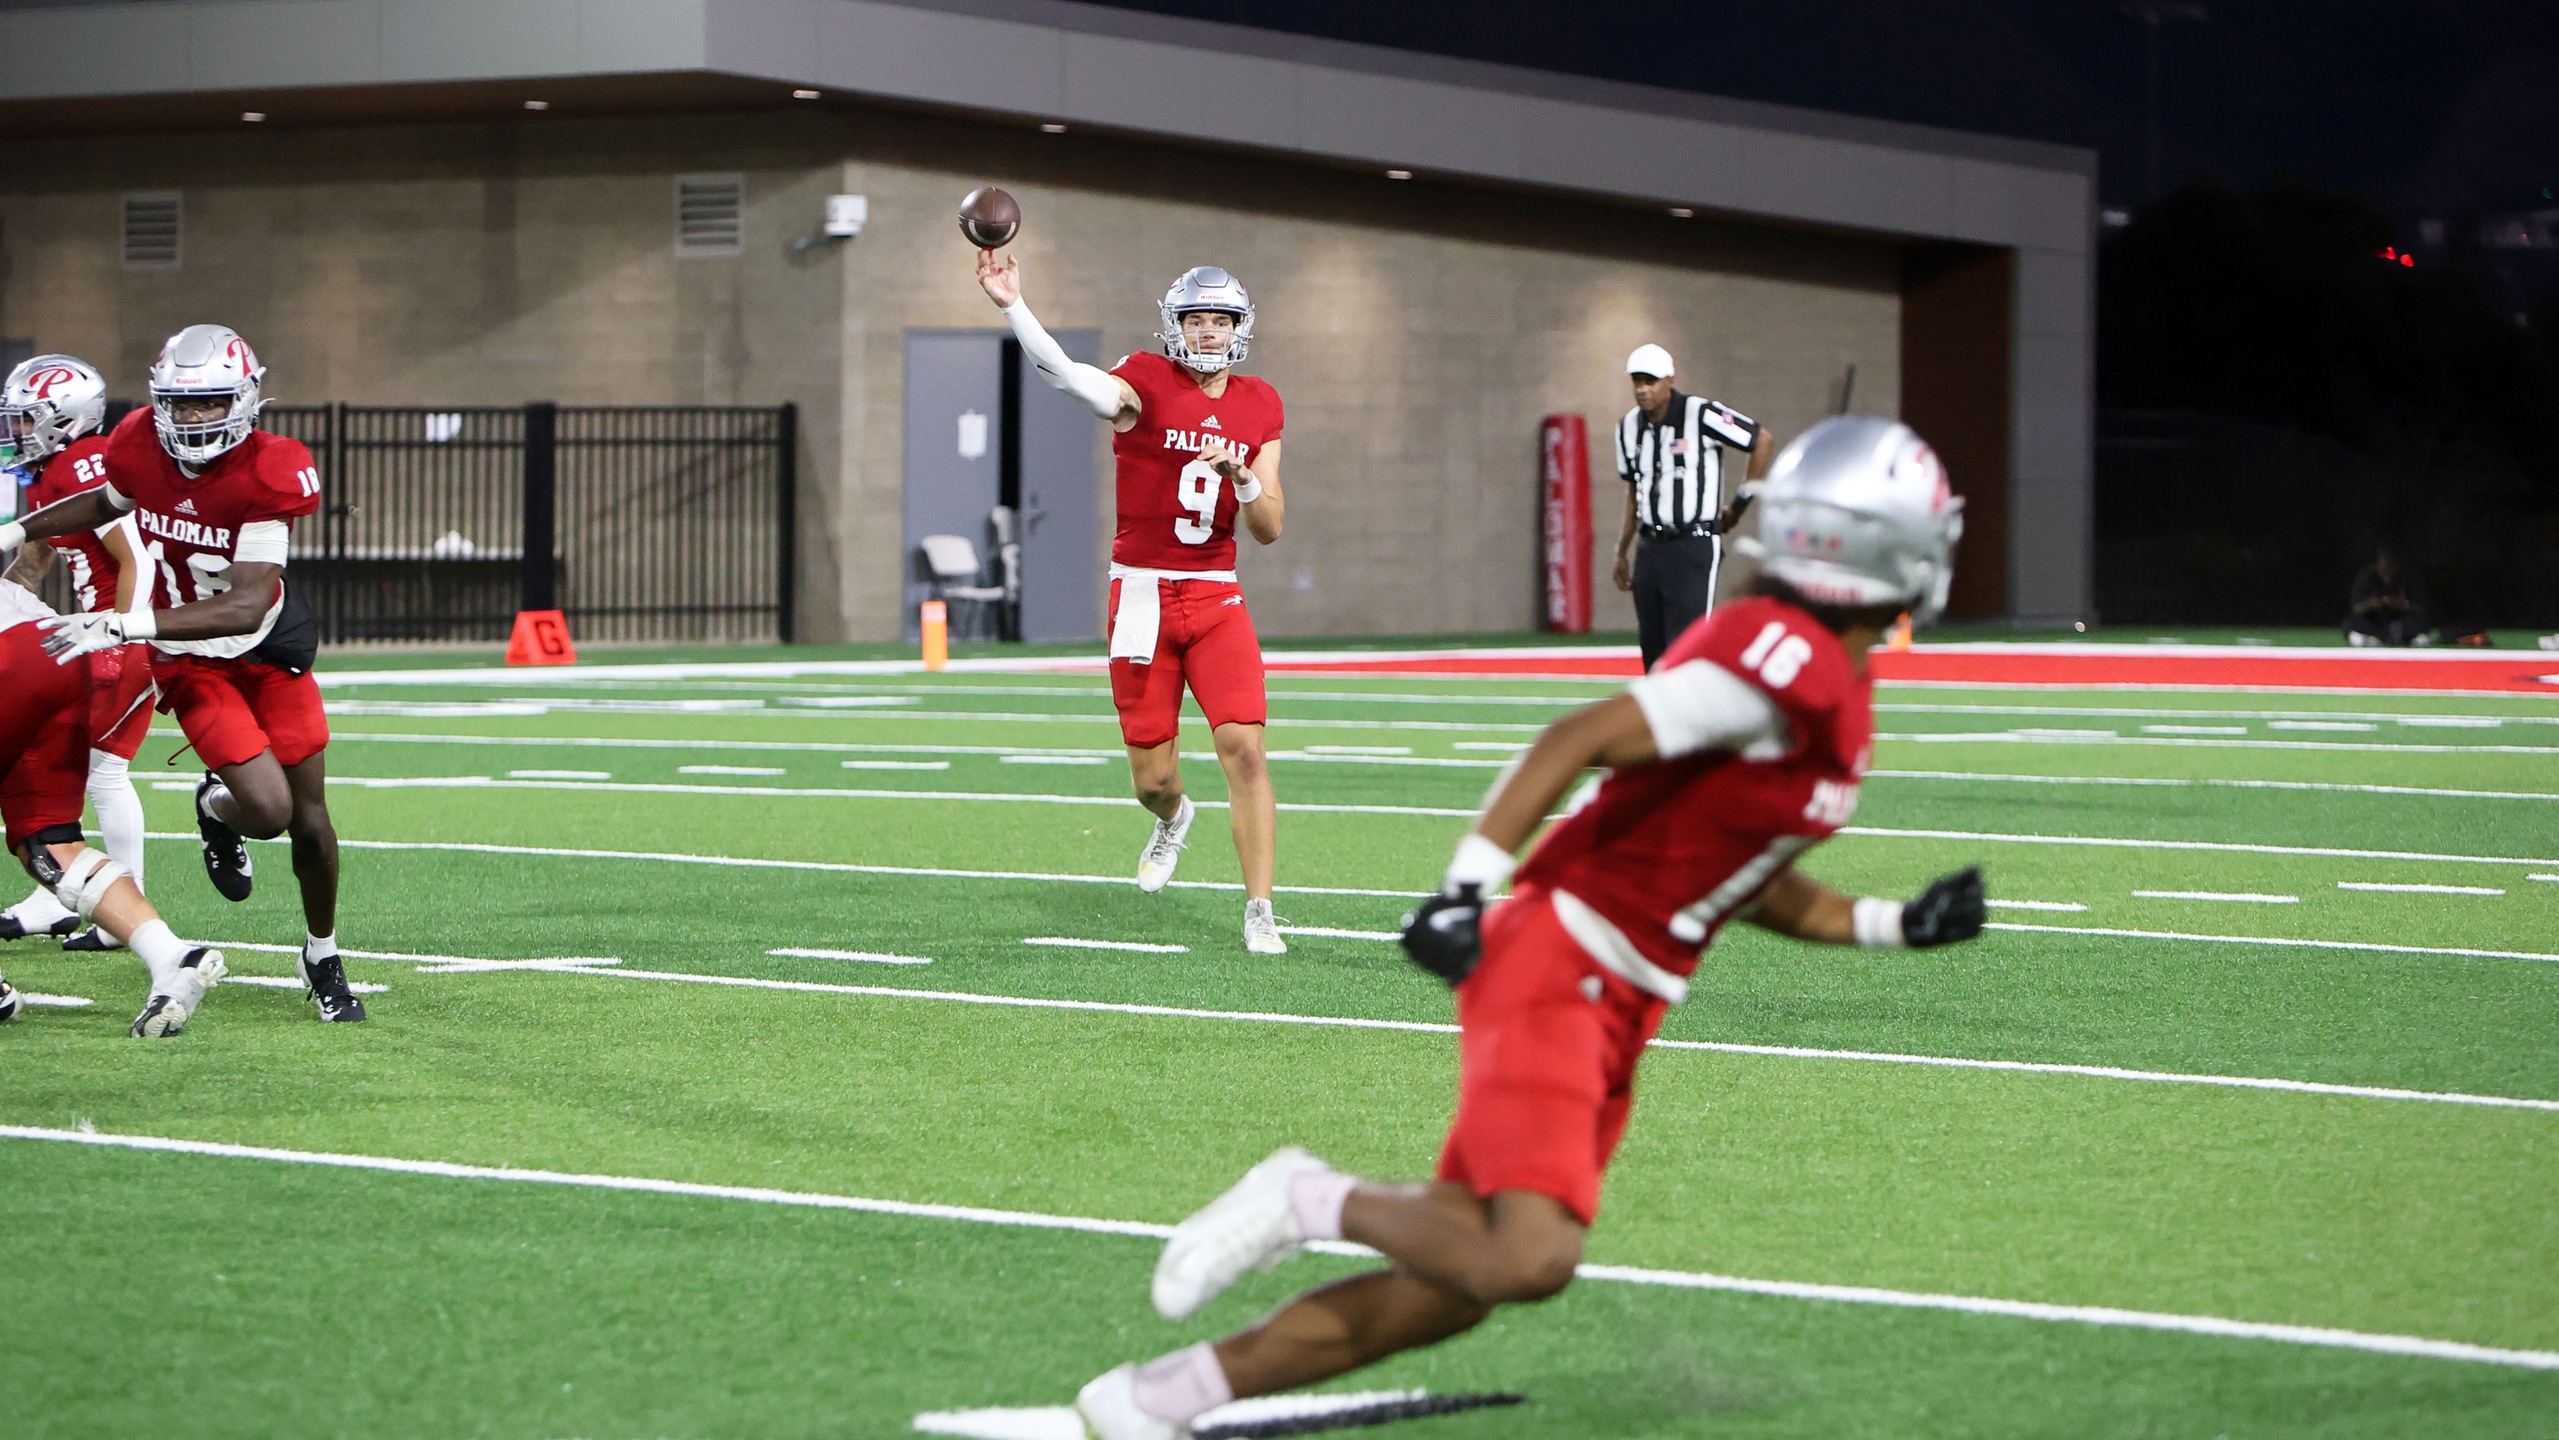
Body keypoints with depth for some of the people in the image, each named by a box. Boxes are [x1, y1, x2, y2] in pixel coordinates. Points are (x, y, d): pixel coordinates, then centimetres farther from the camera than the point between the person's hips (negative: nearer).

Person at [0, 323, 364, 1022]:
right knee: (267, 808, -18)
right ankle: (215, 808, 20)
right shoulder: (140, 448, -14)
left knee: (310, 814, 5)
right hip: (190, 661, 0)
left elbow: (247, 607, -33)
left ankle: (323, 956, 29)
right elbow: (109, 502, 14)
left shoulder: (270, 473, -25)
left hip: (273, 648, 0)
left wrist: (124, 623, -41)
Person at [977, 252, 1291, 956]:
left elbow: (1269, 529, 6)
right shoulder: (1147, 383, -6)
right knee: (1152, 776, 5)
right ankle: (1172, 818, 44)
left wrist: (1243, 477, -15)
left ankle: (1259, 911, -6)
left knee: (1244, 747, -14)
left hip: (1216, 596, 2)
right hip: (1142, 595, -2)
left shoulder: (1260, 408, 6)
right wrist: (1014, 309, -44)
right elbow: (1070, 377, -28)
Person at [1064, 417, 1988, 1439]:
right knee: (1528, 1259, -28)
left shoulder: (1838, 700, 15)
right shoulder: (1788, 661, -16)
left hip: (1611, 1010, 10)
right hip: (1555, 967, -10)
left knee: (1446, 1295, 8)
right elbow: (1584, 738, -20)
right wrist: (1470, 885, -26)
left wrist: (1896, 925, 17)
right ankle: (1313, 1201, -4)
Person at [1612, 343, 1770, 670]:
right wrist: (1622, 553, 22)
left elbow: (1762, 441, -4)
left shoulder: (1701, 415, -12)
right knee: (1652, 648, 9)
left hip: (1695, 545, -7)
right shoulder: (1629, 426, 8)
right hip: (1650, 546, 7)